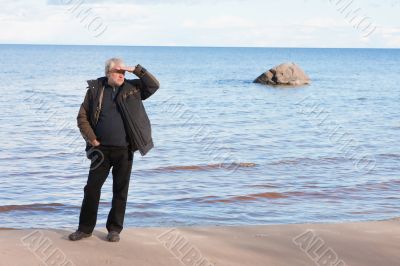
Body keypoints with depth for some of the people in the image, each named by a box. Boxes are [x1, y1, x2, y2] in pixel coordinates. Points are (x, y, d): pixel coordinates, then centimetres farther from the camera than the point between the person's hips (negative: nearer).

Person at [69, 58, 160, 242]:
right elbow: (82, 117, 3)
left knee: (120, 191, 6)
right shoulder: (95, 89, 1)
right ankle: (85, 228, 15)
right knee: (92, 188, 3)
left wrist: (136, 70, -12)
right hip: (101, 150, 0)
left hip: (124, 150, 0)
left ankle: (114, 229, 18)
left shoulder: (132, 88, 4)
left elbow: (154, 85, -6)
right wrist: (92, 139, -5)